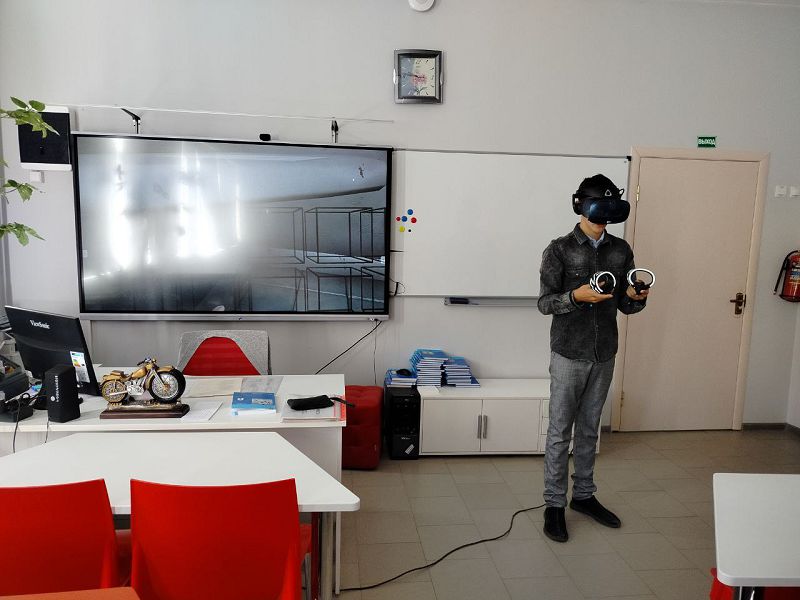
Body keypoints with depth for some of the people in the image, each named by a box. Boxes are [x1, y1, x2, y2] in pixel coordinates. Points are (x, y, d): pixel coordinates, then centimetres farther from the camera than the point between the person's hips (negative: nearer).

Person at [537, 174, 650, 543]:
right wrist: (576, 296, -27)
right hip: (569, 354, -4)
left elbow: (625, 307, 9)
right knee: (560, 431, 3)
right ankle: (554, 504, 14)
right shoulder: (560, 250, -7)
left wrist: (636, 297, -13)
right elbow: (545, 302, -10)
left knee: (589, 430, 16)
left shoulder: (621, 251, 6)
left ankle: (583, 495, 30)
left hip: (604, 355, 4)